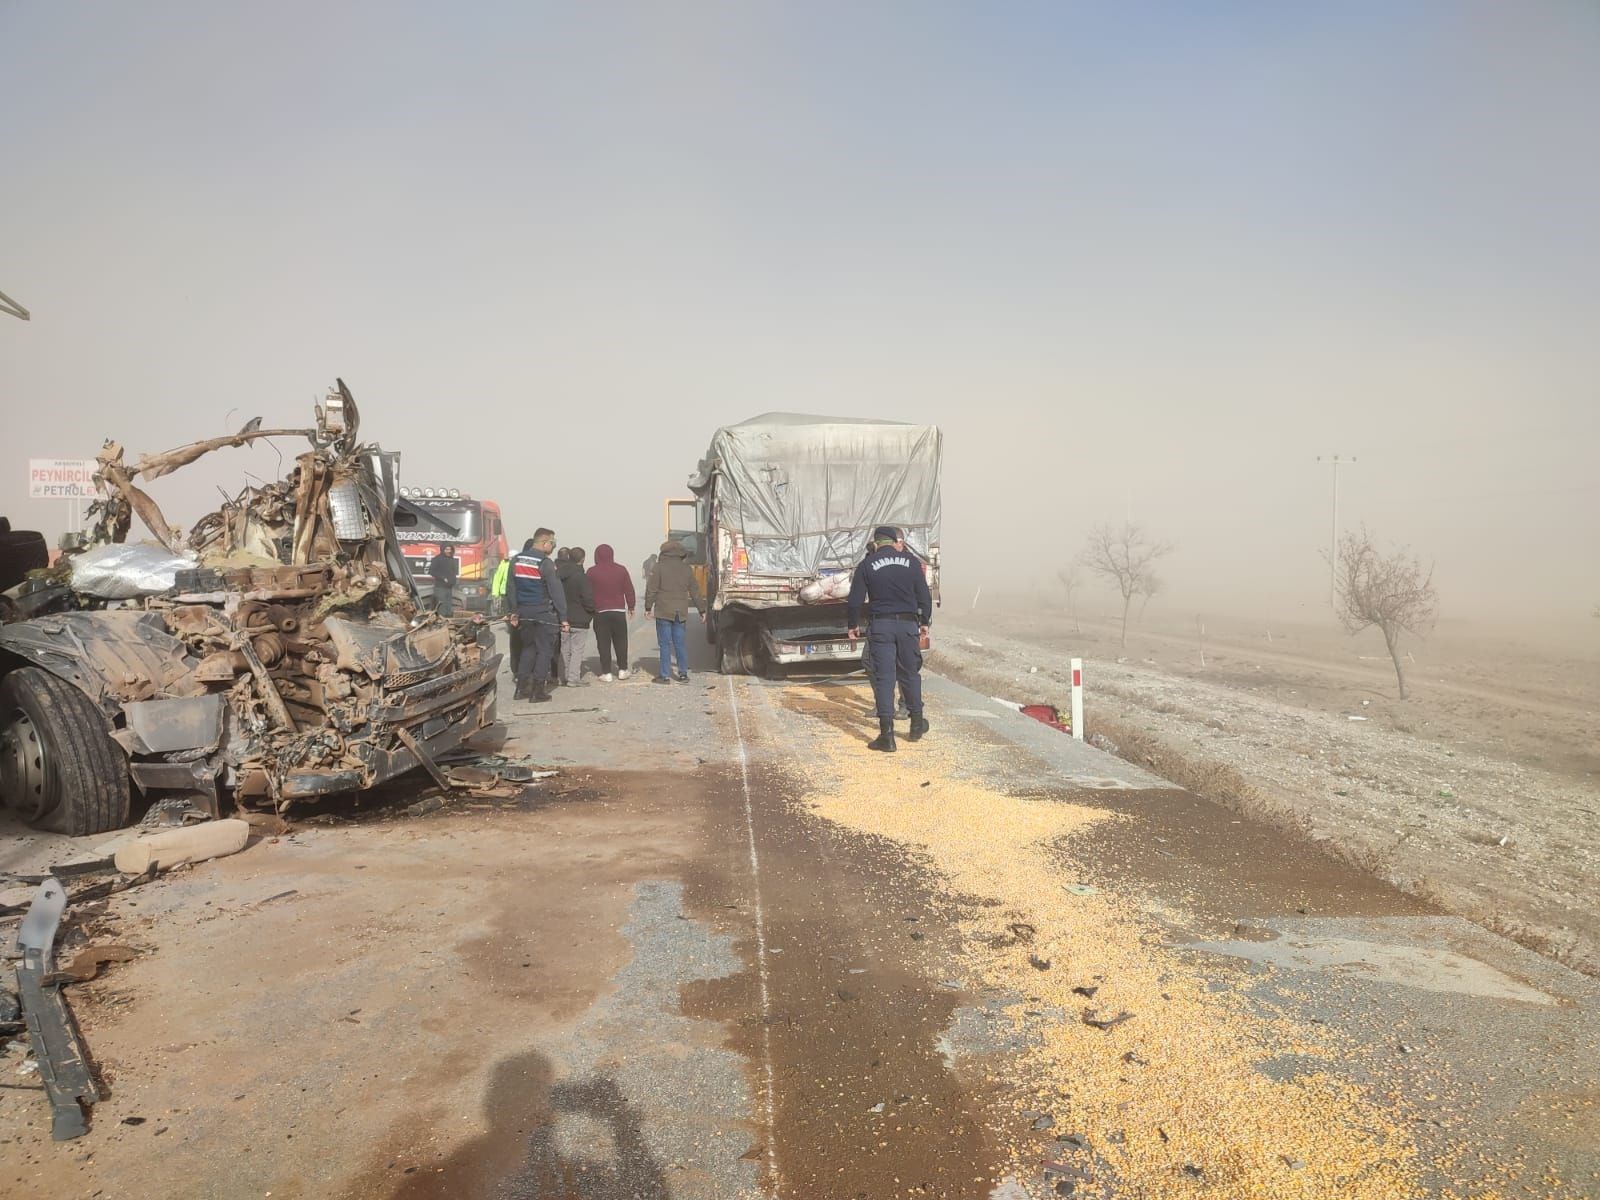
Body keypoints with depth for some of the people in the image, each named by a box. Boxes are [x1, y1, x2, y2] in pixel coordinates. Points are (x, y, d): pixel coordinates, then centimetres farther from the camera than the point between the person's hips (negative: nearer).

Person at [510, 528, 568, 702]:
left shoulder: (517, 560, 7)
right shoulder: (546, 563, -13)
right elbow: (556, 592, -14)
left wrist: (514, 611, 16)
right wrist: (563, 618, -12)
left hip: (524, 612, 6)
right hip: (544, 613, -6)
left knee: (528, 647, 17)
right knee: (545, 649, 2)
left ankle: (522, 686, 15)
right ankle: (538, 689, 1)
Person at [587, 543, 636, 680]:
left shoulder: (592, 572, -3)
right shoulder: (621, 570, 0)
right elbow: (629, 590, 3)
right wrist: (631, 607, 13)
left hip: (600, 612, -1)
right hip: (619, 611, 2)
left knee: (603, 643, 3)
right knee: (620, 641, 12)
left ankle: (606, 673, 2)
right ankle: (622, 670, 15)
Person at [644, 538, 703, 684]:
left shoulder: (660, 567, -4)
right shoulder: (686, 568, 9)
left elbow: (651, 589, -6)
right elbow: (695, 591, 13)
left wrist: (648, 607, 2)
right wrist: (702, 610, 19)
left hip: (664, 611, -4)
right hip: (681, 612, 4)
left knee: (665, 644, -1)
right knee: (680, 644, 10)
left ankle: (665, 676, 0)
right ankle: (683, 674, 12)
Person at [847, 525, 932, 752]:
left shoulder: (867, 565, -1)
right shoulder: (911, 561, 4)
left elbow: (855, 600, -1)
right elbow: (925, 596, 6)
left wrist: (854, 624, 14)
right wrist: (924, 622, 19)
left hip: (881, 625, -2)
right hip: (908, 624, 2)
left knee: (884, 678, -1)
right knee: (910, 674, 17)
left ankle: (887, 735, -4)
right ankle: (917, 724, 30)